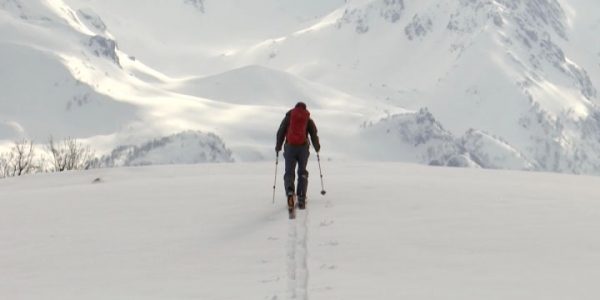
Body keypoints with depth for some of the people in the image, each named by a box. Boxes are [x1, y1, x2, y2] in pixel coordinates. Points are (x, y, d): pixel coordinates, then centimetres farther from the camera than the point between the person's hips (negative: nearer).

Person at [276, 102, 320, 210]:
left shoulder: (288, 117, 12)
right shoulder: (308, 119, 13)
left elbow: (280, 132, 8)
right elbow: (314, 134, 9)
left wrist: (278, 147, 18)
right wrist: (317, 147, 24)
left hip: (290, 147, -1)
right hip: (303, 147, 1)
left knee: (289, 172, 1)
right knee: (302, 173, 12)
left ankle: (290, 192, -28)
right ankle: (301, 198, 1)